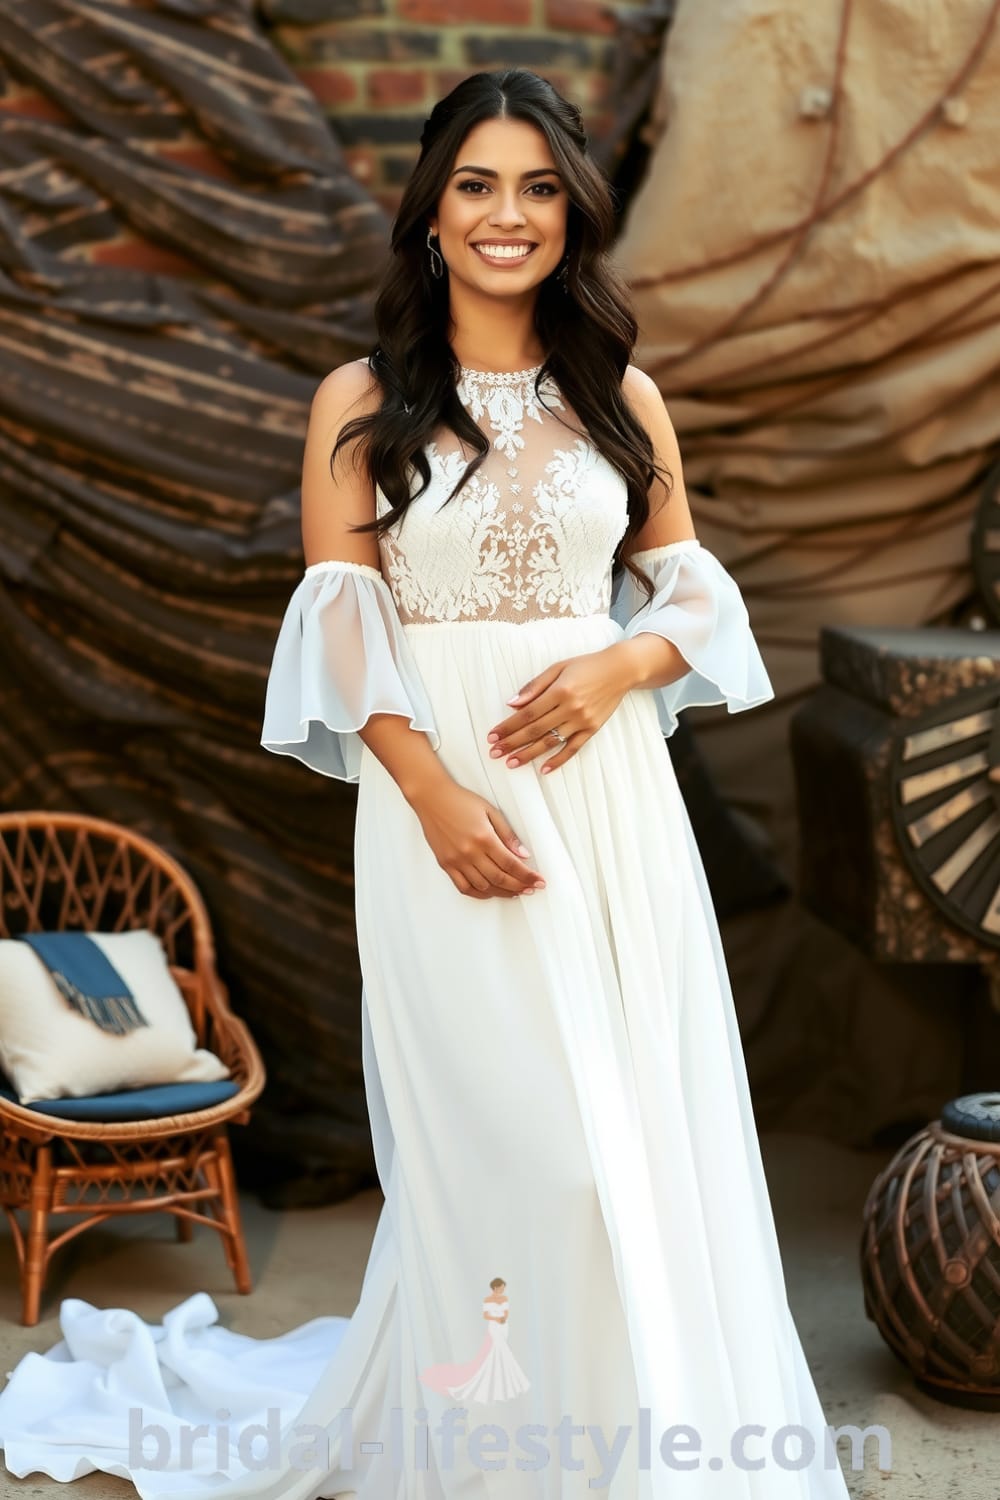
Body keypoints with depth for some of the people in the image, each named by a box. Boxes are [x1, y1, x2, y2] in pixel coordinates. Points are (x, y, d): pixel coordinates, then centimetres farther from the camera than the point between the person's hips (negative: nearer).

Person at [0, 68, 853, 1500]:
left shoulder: (624, 398, 9)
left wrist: (619, 666, -10)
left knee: (637, 1112, 5)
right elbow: (340, 629, -4)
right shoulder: (362, 401, 2)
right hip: (438, 789, -2)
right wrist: (435, 793, -16)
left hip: (610, 789, 3)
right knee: (493, 1126, -1)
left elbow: (694, 592, 12)